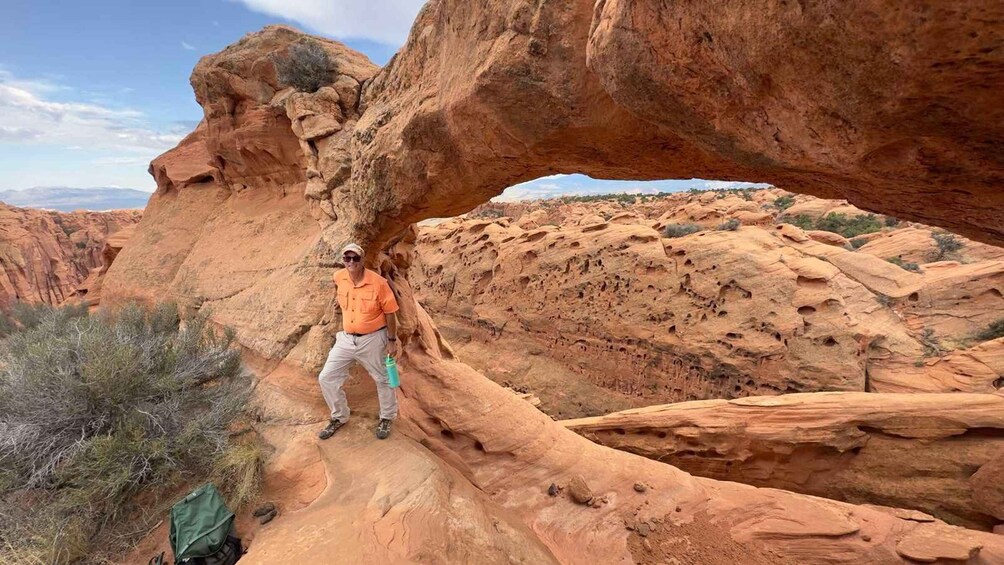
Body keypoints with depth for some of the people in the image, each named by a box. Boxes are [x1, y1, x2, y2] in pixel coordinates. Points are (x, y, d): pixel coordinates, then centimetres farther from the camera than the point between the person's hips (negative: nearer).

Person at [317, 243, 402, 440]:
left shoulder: (378, 283, -20)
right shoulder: (339, 278, -6)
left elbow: (390, 312, -12)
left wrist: (392, 341, -10)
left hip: (373, 339, -4)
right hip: (346, 339, 5)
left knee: (383, 379, 11)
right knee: (326, 378, 8)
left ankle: (386, 418, 34)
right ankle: (339, 417, 30)